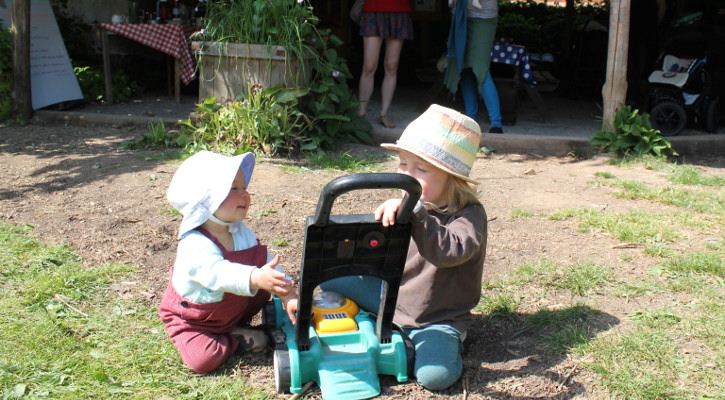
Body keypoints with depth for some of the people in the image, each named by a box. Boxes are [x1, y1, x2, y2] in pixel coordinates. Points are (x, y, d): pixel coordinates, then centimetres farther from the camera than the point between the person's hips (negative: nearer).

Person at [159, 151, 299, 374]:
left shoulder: (240, 231, -10)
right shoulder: (195, 246, -37)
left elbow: (267, 262, -12)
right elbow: (219, 273, -55)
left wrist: (289, 296, -25)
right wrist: (256, 278, -73)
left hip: (233, 309, 7)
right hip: (191, 321, -6)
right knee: (202, 360, -24)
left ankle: (235, 324, 7)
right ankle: (235, 340, 2)